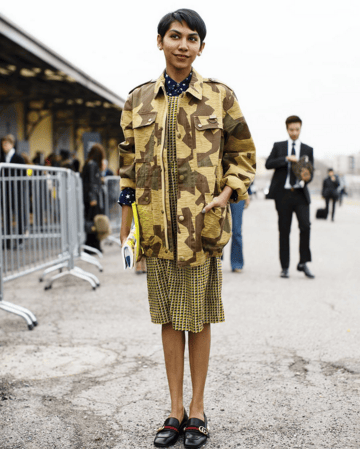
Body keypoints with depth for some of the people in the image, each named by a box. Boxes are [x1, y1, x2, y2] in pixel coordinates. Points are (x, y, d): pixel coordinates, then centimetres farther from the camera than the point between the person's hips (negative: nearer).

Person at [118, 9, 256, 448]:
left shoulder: (220, 97, 1)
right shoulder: (139, 99, 7)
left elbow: (243, 155, 8)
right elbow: (128, 162, 13)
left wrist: (227, 193, -9)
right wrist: (126, 218, 9)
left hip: (202, 225, -2)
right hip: (156, 225, 3)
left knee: (198, 319, 5)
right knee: (169, 318, 10)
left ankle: (197, 408, 20)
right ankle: (176, 410, 21)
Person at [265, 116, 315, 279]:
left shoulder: (308, 150, 12)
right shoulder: (278, 146, 11)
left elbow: (310, 172, 6)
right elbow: (268, 164, -4)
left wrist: (306, 178, -18)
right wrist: (286, 158, -15)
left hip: (300, 194, 0)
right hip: (283, 194, 0)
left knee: (305, 225, -17)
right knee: (284, 231, 3)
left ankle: (303, 263, -6)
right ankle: (284, 267, 11)